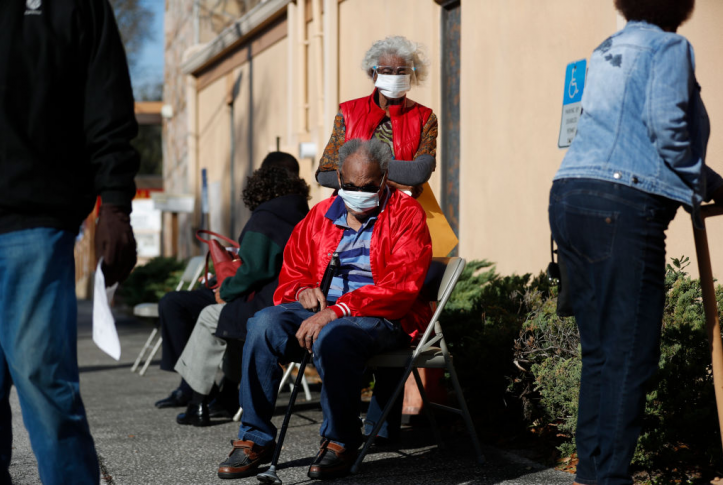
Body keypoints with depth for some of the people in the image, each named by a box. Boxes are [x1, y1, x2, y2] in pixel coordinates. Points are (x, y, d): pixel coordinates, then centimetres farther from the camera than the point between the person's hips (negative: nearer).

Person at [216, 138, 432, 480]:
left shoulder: (406, 215, -3)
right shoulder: (321, 214, 15)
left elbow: (400, 287, -16)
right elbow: (292, 269, 24)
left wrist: (335, 312, -24)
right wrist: (303, 290, -3)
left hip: (382, 318, -5)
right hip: (321, 310, 6)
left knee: (332, 337, -38)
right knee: (264, 324, -23)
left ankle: (341, 442, -16)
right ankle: (255, 439, -14)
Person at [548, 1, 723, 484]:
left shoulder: (609, 49, 23)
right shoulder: (668, 47, 0)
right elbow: (665, 123, -15)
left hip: (571, 195, 8)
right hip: (623, 207, -8)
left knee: (600, 349, 13)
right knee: (631, 353, -5)